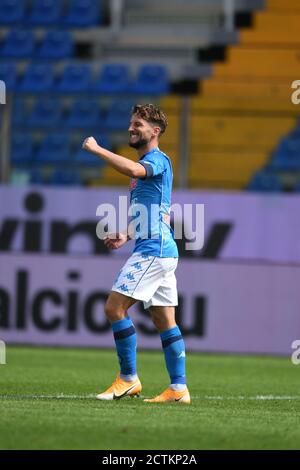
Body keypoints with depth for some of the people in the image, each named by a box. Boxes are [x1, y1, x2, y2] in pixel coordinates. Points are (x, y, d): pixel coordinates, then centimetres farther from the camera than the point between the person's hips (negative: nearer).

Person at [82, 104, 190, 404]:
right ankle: (178, 388, 6)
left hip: (153, 249, -10)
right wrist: (126, 235, 16)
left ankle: (128, 379, -6)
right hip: (160, 251, 10)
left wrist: (96, 149, -24)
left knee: (114, 308, -11)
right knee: (164, 320, 7)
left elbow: (133, 169, -34)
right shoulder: (144, 164, 21)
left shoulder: (158, 159, -9)